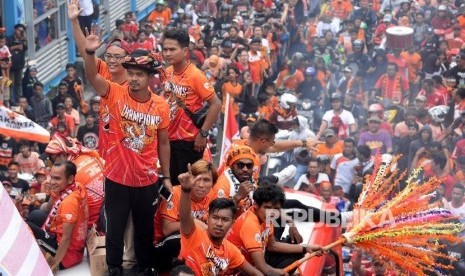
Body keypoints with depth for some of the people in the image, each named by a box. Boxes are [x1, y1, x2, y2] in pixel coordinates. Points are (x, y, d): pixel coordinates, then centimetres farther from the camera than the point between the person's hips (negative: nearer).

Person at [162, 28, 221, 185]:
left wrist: (203, 133, -19)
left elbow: (216, 104, -18)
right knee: (172, 182, 17)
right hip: (170, 138, 7)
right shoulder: (167, 72, 3)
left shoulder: (195, 75, -18)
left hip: (189, 141, -7)